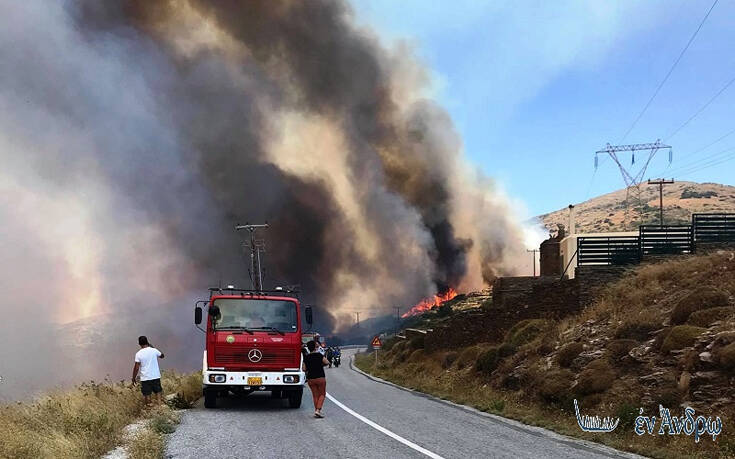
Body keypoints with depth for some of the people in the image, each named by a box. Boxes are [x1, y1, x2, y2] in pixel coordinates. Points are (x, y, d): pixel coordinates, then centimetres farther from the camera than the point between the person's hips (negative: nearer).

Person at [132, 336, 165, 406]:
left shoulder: (138, 354, -10)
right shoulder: (154, 350, -3)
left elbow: (136, 368, -10)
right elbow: (162, 355, 19)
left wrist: (134, 378, 1)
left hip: (145, 378, -2)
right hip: (156, 376, 2)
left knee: (147, 395, 6)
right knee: (158, 392, 13)